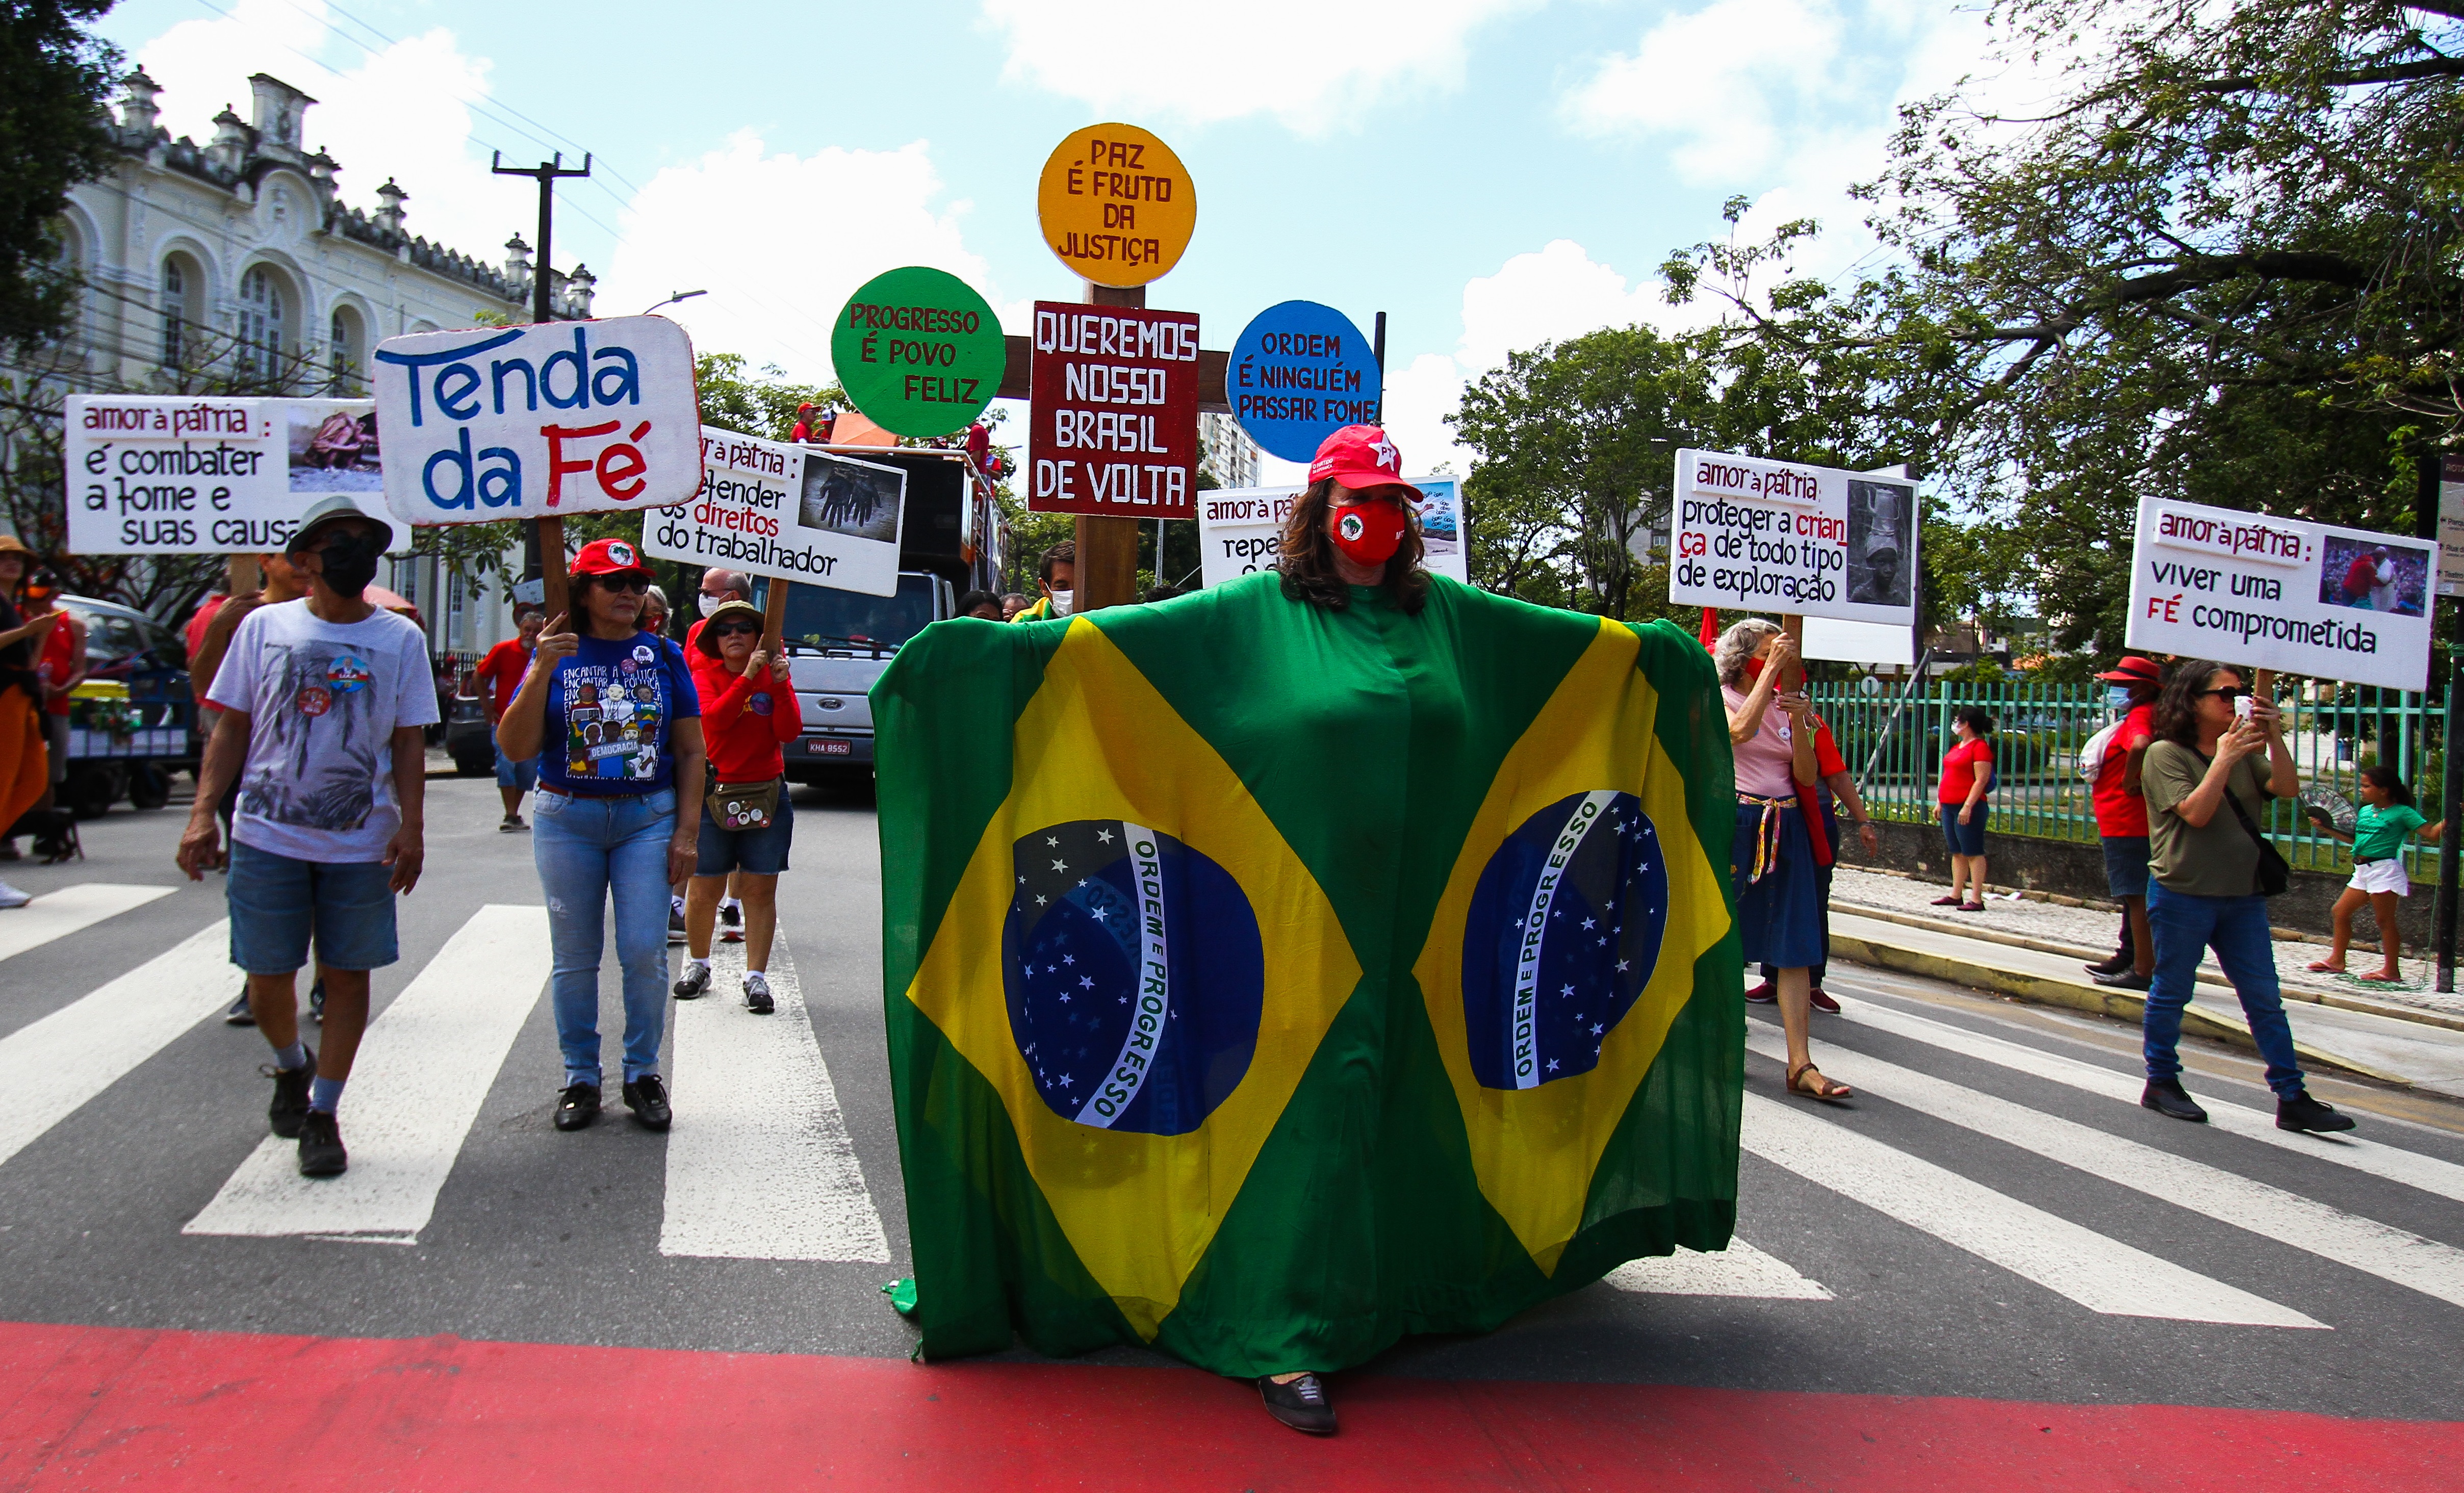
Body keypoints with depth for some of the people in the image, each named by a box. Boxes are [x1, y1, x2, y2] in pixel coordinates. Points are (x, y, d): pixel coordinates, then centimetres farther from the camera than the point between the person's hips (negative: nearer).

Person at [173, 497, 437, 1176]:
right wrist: (202, 815, -2)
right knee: (268, 974, 6)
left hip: (363, 843, 0)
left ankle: (323, 1115, 17)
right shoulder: (264, 627, 4)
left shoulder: (401, 639, 3)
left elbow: (409, 742, 2)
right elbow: (232, 727, 6)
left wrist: (411, 826, -8)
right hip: (268, 835, 0)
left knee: (347, 973, 3)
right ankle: (291, 1067, 37)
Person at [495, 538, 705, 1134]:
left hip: (648, 818, 0)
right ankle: (580, 1077, 18)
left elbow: (690, 751, 7)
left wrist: (687, 830, 0)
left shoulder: (664, 655, 4)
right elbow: (515, 748, -5)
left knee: (645, 952, -4)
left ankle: (643, 1074, 12)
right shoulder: (557, 654, 2)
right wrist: (541, 672, -16)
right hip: (567, 820, 0)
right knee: (575, 956, 6)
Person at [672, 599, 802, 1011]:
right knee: (704, 888, 3)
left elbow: (789, 733, -5)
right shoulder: (706, 676, 2)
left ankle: (756, 977, 7)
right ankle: (697, 964, 25)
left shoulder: (774, 675, 7)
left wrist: (780, 686, -17)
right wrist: (748, 676, -24)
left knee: (760, 890, 0)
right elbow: (713, 719, -19)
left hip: (767, 794, 1)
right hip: (713, 792, -1)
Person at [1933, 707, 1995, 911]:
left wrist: (1968, 806, -22)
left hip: (1969, 808, -9)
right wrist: (1940, 802, 20)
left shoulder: (1980, 747, -12)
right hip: (1950, 806, 9)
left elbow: (1981, 780, -17)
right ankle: (1956, 896, 17)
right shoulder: (1958, 747, 17)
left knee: (1973, 853, -6)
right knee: (1957, 853, 12)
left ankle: (1976, 899, -5)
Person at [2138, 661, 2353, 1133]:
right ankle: (2161, 1083, 19)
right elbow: (2197, 813, -17)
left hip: (2243, 895, 6)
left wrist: (2274, 737, -12)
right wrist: (2223, 758, -17)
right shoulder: (2165, 754, -6)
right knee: (2171, 992, 6)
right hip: (2182, 894, -6)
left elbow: (2286, 789, -3)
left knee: (2265, 999, 4)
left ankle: (2292, 1098, 6)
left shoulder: (2244, 750, 12)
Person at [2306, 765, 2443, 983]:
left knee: (2385, 920, -4)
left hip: (2384, 870, -8)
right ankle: (2337, 960, 19)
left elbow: (2432, 833, -12)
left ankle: (2391, 970, 2)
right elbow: (2354, 839, 25)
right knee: (2341, 911, 10)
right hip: (2362, 872, 8)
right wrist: (2326, 827, 21)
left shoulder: (2403, 813, -7)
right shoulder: (2364, 811, 14)